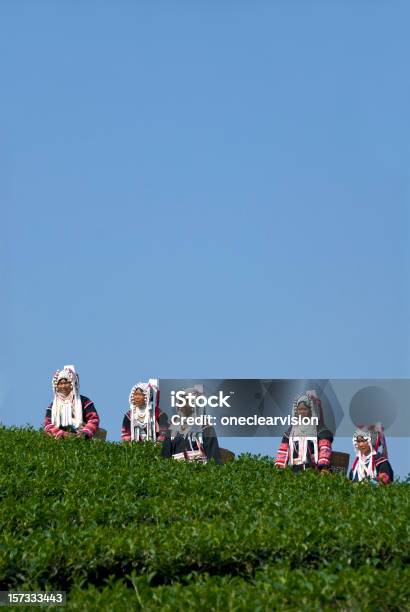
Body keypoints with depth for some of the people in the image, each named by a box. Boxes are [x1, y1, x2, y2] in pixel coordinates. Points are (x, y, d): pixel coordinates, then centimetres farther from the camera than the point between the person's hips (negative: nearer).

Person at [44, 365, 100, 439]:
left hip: (81, 440, -3)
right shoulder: (53, 406, 20)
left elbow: (94, 419, 4)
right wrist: (62, 434, -12)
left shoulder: (84, 402, 13)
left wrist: (85, 433, -17)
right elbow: (48, 425, 9)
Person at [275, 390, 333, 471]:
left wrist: (324, 467, -17)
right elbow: (283, 450, 21)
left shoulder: (320, 431, 7)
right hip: (295, 470, 3)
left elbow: (325, 449, -4)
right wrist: (278, 467, 13)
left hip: (312, 470, -3)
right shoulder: (291, 430, 20)